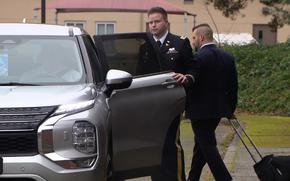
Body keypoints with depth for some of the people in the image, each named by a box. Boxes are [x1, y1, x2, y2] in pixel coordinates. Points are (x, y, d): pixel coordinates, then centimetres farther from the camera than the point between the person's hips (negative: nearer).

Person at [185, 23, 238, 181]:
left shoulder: (198, 57, -16)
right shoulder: (228, 57, 6)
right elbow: (233, 87, 9)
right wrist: (230, 110, 17)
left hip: (201, 110, -8)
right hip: (219, 109, 8)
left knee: (208, 147, -2)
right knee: (201, 144, 19)